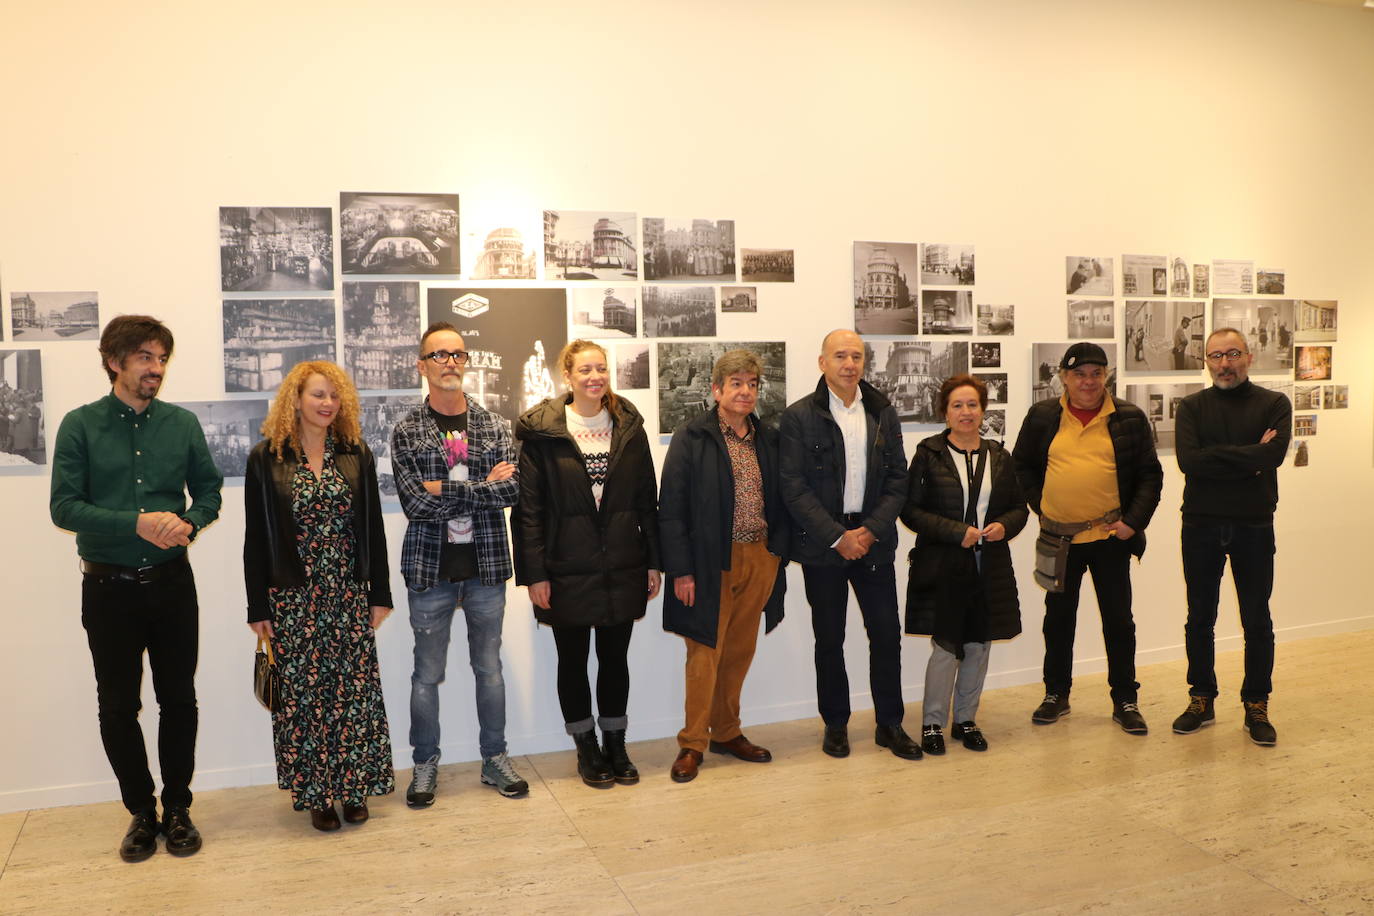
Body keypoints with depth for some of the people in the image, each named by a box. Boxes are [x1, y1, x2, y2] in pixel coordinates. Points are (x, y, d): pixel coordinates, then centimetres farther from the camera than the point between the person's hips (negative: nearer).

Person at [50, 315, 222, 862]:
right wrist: (138, 524, -21)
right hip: (108, 587, -1)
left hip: (172, 583, 1)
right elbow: (63, 507, -10)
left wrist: (188, 523, -14)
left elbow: (209, 489, 7)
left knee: (179, 701, 8)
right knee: (118, 708, 9)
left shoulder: (182, 423, 2)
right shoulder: (80, 425, -4)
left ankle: (177, 809, 24)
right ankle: (142, 812, 26)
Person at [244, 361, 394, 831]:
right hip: (293, 598, -1)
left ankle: (354, 787, 17)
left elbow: (373, 529, 6)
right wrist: (258, 607, -2)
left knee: (355, 688, 4)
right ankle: (316, 792, 18)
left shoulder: (357, 455, 5)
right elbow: (255, 538, 0)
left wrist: (380, 594, 3)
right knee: (303, 693, 5)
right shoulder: (265, 459, 0)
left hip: (350, 595, 2)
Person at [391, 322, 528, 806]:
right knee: (427, 673, 9)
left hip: (486, 565, 2)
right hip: (430, 566, -2)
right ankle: (425, 764, 24)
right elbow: (414, 503, -14)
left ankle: (495, 758, 27)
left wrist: (446, 488, -16)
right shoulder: (406, 431, -3)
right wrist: (483, 486, -14)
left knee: (489, 666, 13)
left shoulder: (493, 425, 2)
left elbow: (511, 490, -11)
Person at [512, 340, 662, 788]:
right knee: (573, 660, 10)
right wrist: (534, 573, -10)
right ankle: (586, 749, 26)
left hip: (622, 567, 3)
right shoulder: (541, 432, -6)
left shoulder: (629, 427, 5)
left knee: (615, 657, 12)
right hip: (567, 569, -2)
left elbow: (647, 499, 7)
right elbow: (528, 508, -6)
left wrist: (653, 562, 4)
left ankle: (615, 744, 28)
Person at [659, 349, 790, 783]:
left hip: (760, 561, 5)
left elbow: (780, 503, 14)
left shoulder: (769, 439, 10)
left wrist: (779, 554, 6)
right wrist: (680, 569, -13)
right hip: (712, 562, -5)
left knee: (740, 651, 13)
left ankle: (726, 732, 28)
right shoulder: (692, 437, -6)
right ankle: (693, 744, 13)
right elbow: (671, 508, -9)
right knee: (705, 652, 1)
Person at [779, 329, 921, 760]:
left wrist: (871, 530, -8)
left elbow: (897, 480, 5)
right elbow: (794, 487, -9)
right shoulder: (799, 417, -5)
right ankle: (835, 724, 22)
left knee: (887, 634, 5)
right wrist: (837, 537, -14)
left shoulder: (884, 414, 7)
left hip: (873, 540, 3)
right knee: (829, 639, 7)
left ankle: (889, 724, 20)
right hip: (822, 544, -3)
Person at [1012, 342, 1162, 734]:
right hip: (1059, 536, 1)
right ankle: (1056, 694, 26)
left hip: (1110, 536, -1)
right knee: (1058, 617, 12)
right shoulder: (1042, 416, 3)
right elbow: (1022, 466, 12)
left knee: (1118, 620, 6)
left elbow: (1150, 475, 2)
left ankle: (1125, 701, 19)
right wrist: (1041, 507, 2)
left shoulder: (1129, 418, 0)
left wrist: (1134, 520, -8)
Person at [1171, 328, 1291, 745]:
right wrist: (1248, 458, -14)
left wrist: (1217, 458, -15)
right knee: (1199, 620, 10)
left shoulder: (1273, 404, 1)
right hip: (1201, 525, 1)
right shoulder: (1193, 407, 3)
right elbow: (1188, 461, -13)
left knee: (1257, 623, 7)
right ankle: (1201, 700, 23)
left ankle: (1256, 706, 19)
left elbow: (1274, 453, -18)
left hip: (1253, 526, -1)